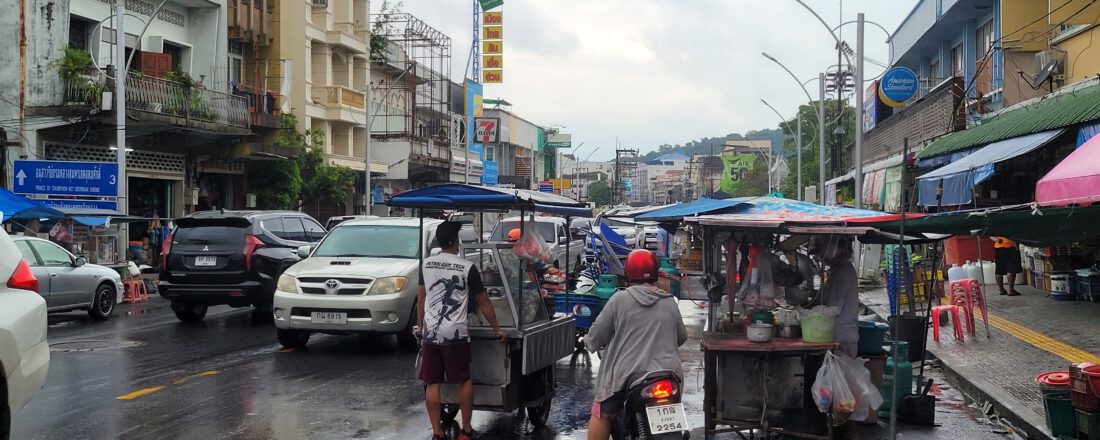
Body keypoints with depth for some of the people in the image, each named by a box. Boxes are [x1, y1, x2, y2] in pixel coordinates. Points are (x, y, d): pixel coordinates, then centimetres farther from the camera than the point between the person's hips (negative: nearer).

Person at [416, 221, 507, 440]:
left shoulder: (426, 264, 7)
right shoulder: (467, 267, -5)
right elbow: (483, 302, 1)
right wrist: (497, 329, 11)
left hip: (429, 332, 3)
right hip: (455, 333, -3)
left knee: (432, 384, 6)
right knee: (465, 380, 12)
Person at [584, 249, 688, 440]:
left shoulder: (620, 299, -4)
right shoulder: (669, 303, 8)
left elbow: (597, 334, -1)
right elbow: (681, 337, 18)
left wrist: (589, 342, 21)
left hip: (627, 373, -3)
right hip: (667, 373, 4)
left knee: (602, 413, 10)